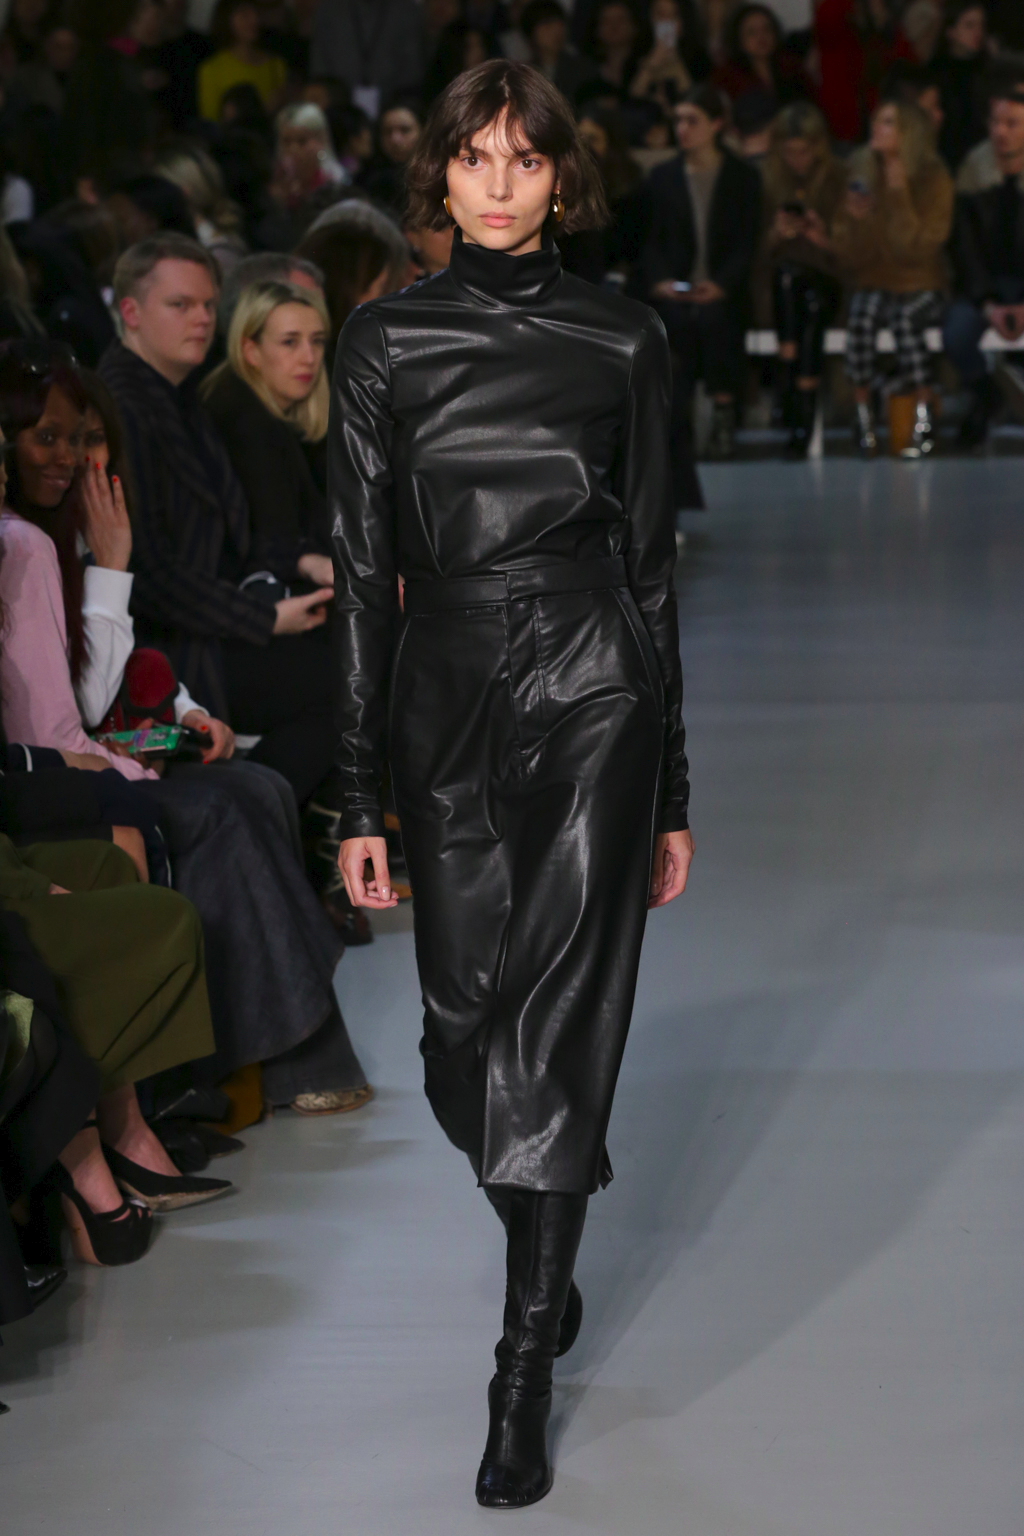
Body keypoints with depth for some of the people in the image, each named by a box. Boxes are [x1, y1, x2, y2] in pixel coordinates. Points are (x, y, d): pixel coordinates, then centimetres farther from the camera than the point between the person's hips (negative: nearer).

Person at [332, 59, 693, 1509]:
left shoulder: (623, 340, 2)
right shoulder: (385, 341, 4)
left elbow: (651, 560, 5)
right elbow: (363, 569, 4)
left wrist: (672, 789, 6)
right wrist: (358, 796, 1)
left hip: (591, 693, -2)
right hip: (446, 698, 2)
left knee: (554, 1023, -6)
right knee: (465, 1025, 7)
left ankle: (524, 1377, 1)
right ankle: (550, 1250, 37)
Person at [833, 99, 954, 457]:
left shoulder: (935, 180, -5)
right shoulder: (861, 175, 2)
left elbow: (916, 249, -16)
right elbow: (850, 256, 0)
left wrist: (900, 196, -20)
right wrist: (856, 220, -20)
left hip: (919, 287, -2)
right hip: (872, 283, 2)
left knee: (905, 318, -34)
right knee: (862, 315, -32)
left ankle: (924, 421, -27)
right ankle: (862, 413, -26)